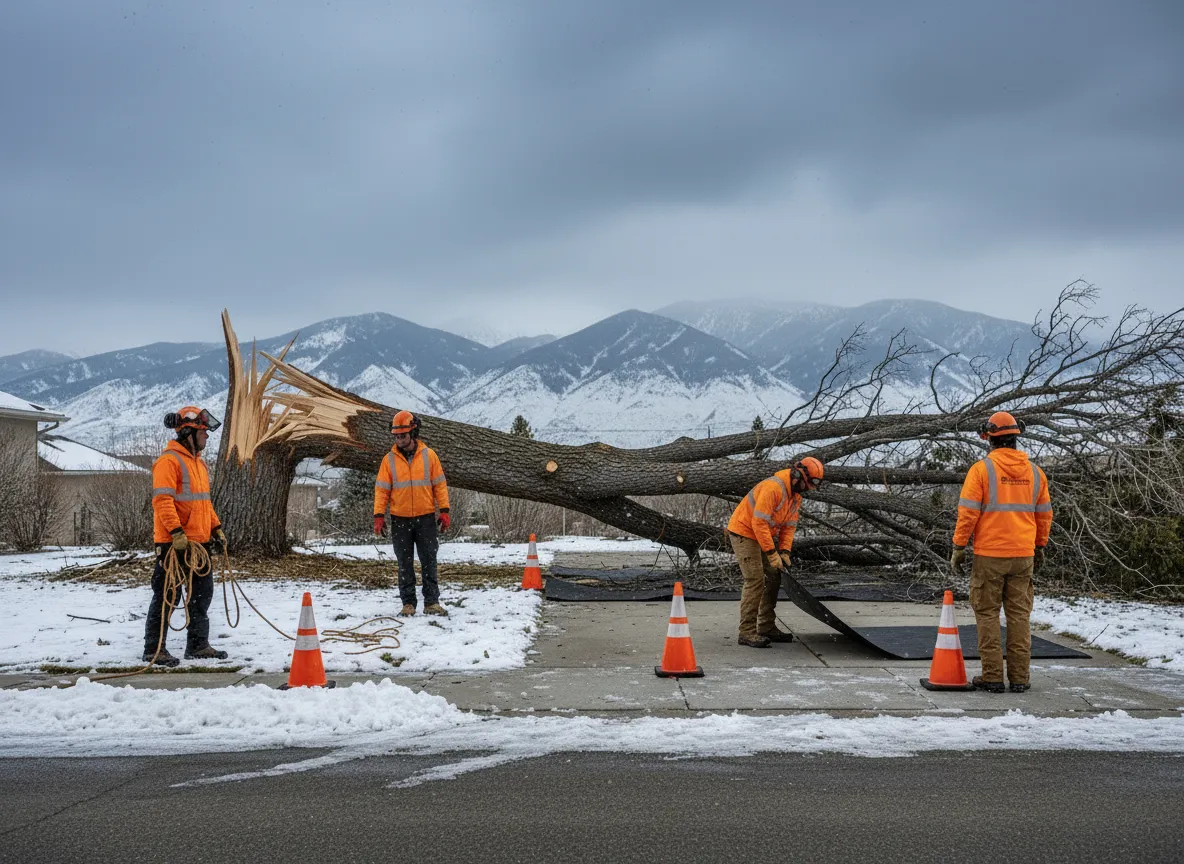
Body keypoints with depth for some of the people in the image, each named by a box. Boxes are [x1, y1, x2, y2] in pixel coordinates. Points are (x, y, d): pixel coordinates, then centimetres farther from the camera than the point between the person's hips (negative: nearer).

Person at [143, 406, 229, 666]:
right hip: (174, 543, -9)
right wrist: (176, 532, -27)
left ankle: (198, 645, 23)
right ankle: (154, 650, 3)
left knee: (202, 593, 13)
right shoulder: (169, 461, -13)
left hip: (199, 542, 9)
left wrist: (216, 528, 20)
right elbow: (162, 500, -21)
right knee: (167, 596, -5)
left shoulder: (198, 462, 17)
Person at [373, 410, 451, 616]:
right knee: (404, 564, 5)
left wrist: (444, 510, -4)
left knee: (429, 561, 1)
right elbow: (381, 489, 2)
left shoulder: (429, 455, 1)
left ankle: (432, 602, 6)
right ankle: (408, 603, 11)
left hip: (426, 518, -1)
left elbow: (440, 484, 4)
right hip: (400, 520, 1)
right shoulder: (389, 459, 2)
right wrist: (379, 516, -6)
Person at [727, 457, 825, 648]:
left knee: (774, 578, 9)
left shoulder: (796, 496, 4)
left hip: (765, 535, 10)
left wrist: (784, 552, -5)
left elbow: (789, 526, 8)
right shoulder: (773, 488, -28)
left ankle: (767, 628, 16)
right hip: (744, 533, -10)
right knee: (755, 580, -16)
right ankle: (747, 632, -14)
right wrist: (771, 553, -27)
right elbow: (759, 523, -30)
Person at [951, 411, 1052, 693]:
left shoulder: (981, 469, -9)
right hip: (1023, 555, 4)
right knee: (1019, 614, 8)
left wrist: (958, 547, -4)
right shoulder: (1034, 472, 6)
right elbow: (1044, 514, 13)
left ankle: (992, 676, 2)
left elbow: (968, 512, -11)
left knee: (987, 614, 3)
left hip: (989, 555, -4)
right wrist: (1040, 547, 23)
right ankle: (1019, 677, 9)